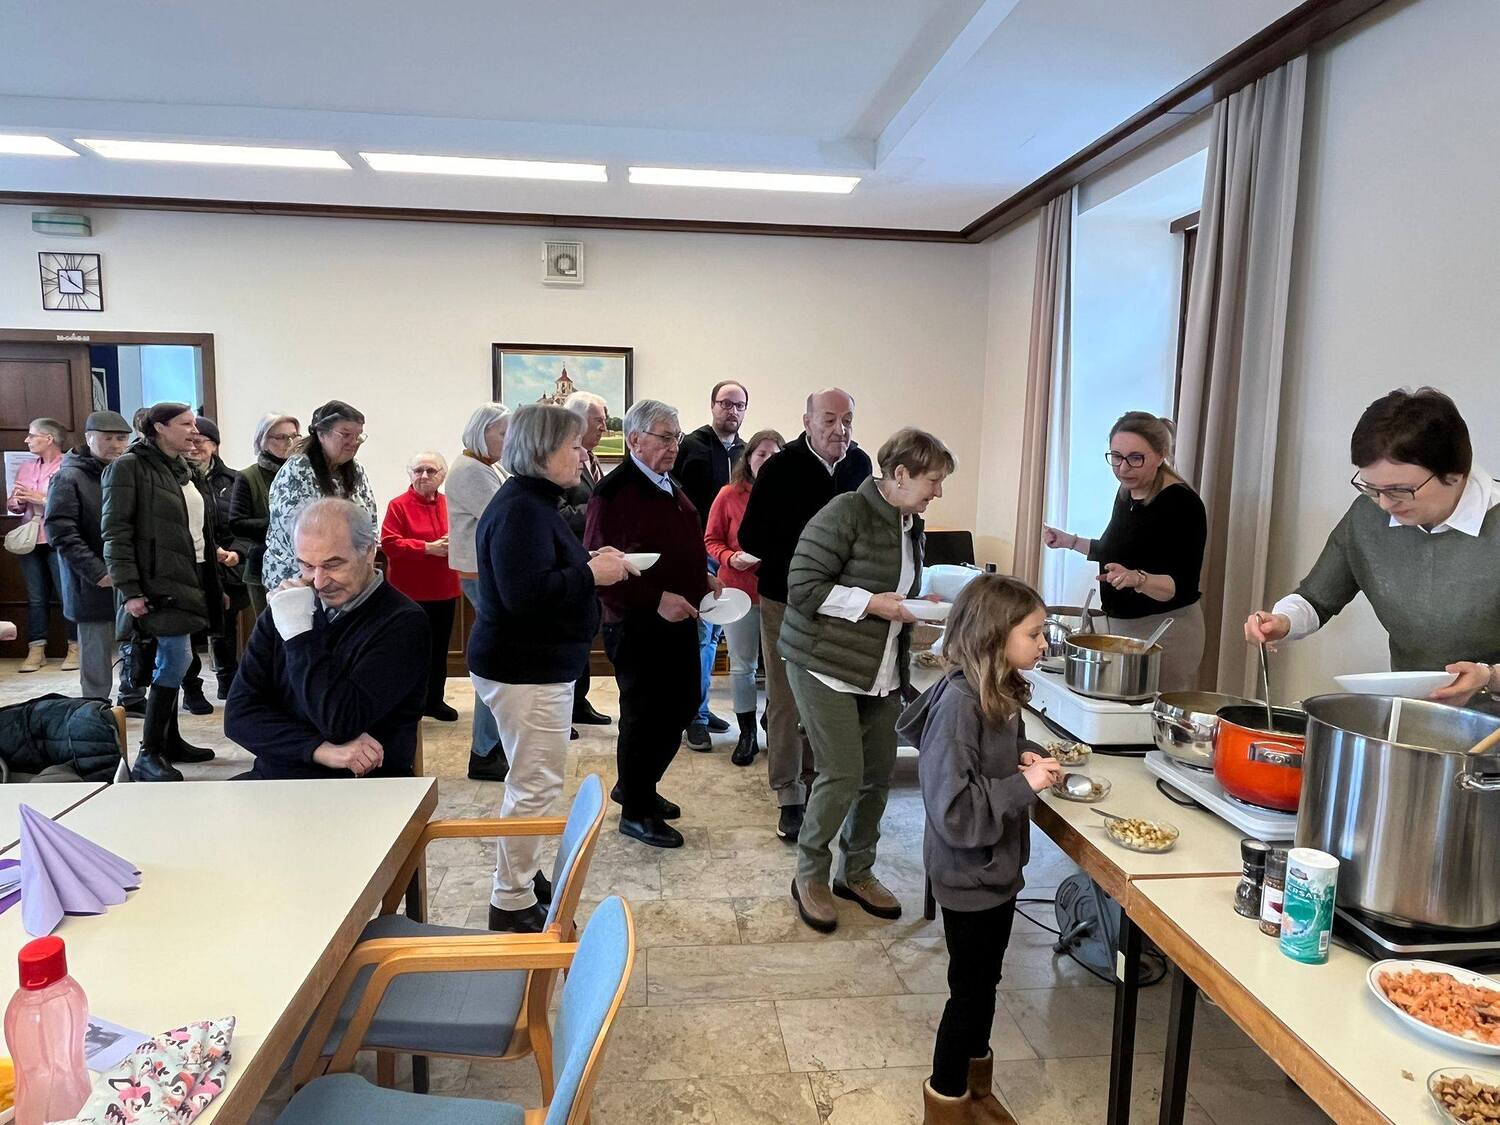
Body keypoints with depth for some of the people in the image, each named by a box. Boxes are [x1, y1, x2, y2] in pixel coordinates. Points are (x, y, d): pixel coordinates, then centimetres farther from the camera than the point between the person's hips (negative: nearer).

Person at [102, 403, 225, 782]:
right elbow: (115, 533, -13)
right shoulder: (129, 466, -9)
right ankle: (148, 754, -4)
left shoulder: (183, 470, 15)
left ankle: (170, 740, 22)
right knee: (177, 657, -13)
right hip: (158, 582, -8)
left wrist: (211, 551, 10)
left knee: (170, 659, 13)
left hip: (190, 579, 8)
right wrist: (129, 590, -18)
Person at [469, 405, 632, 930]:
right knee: (535, 784, -1)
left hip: (535, 665, 11)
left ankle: (526, 875, 34)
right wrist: (592, 575, -21)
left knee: (534, 779, 20)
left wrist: (589, 563, 7)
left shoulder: (533, 501, 13)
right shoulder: (521, 509, -20)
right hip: (526, 670, -11)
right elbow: (524, 592, -30)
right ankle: (512, 902, 12)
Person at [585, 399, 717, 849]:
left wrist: (704, 577, 10)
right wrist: (656, 600, -25)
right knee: (644, 713, 3)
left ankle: (636, 786, 37)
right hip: (637, 625, -9)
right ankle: (635, 811, 22)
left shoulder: (670, 487, 13)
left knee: (681, 706, 17)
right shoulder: (614, 492, -16)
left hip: (679, 620, 9)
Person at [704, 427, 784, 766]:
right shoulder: (729, 495, -1)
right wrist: (730, 558, -14)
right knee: (742, 665, 9)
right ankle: (747, 734, 22)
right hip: (739, 589, 1)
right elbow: (711, 541, 4)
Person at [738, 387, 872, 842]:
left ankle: (817, 780, 31)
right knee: (787, 702, 3)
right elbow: (751, 538, -11)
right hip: (788, 601, -4)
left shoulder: (859, 464, 1)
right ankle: (790, 797, 15)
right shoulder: (781, 468, -12)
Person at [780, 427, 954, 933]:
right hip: (826, 664, -8)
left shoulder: (911, 524, 9)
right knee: (842, 776, -5)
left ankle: (856, 872, 30)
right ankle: (810, 877, 17)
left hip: (881, 669, 8)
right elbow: (802, 586, -18)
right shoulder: (846, 513, -16)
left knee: (878, 774, 10)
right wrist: (872, 603, -21)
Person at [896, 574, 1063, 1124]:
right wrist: (1024, 784, -27)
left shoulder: (1001, 691, -1)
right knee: (971, 990, 10)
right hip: (969, 875, -9)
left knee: (985, 981, 24)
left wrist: (1027, 756, -2)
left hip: (998, 866, 9)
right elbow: (953, 810, -29)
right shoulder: (957, 703, -28)